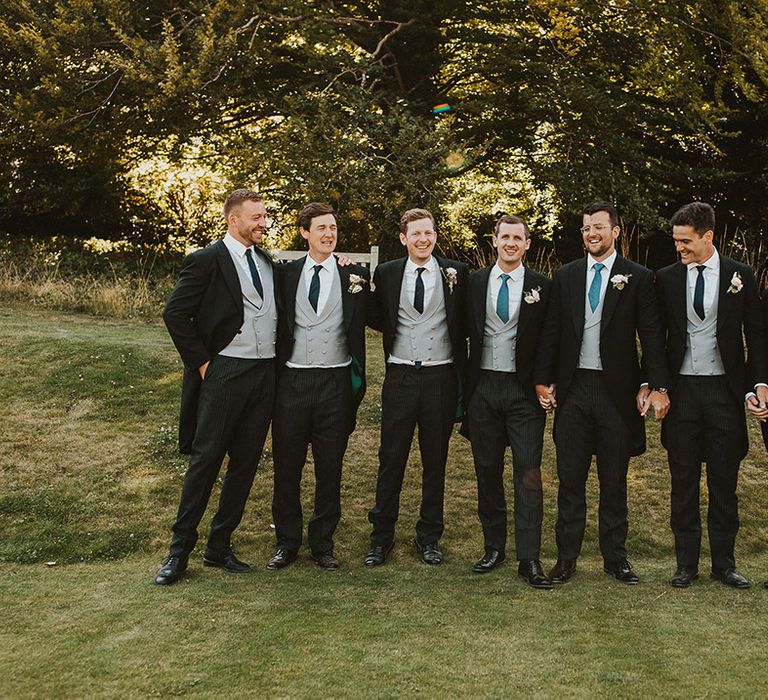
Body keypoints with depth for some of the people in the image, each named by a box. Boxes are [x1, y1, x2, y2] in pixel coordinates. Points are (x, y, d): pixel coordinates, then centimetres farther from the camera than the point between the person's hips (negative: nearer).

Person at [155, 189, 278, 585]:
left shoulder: (267, 261, 14)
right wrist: (200, 362, -10)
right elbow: (175, 313, -9)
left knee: (245, 463, 8)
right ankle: (180, 550, 8)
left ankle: (219, 547, 19)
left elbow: (276, 312, 23)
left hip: (265, 373, 6)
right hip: (225, 371, -6)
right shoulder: (207, 260, -6)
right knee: (206, 459, -3)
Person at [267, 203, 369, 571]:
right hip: (292, 381, 1)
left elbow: (362, 323, 2)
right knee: (287, 467, 7)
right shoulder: (286, 273, 6)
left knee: (330, 469, 8)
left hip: (335, 382, -1)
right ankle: (287, 542, 21)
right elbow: (277, 324, 8)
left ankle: (322, 543, 21)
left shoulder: (353, 274, 1)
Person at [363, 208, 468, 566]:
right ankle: (381, 537, 16)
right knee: (391, 459, 4)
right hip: (400, 376, 0)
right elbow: (376, 319, 12)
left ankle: (429, 536, 23)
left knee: (435, 460, 10)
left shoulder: (455, 272, 1)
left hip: (440, 377, 0)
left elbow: (465, 322, 7)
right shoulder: (386, 273, 3)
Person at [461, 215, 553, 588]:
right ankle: (494, 546, 24)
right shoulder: (475, 282, 6)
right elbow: (466, 332, 9)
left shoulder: (541, 286, 1)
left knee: (528, 473, -5)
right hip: (482, 388, 3)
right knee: (487, 471, 11)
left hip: (523, 389, -2)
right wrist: (464, 384, 3)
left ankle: (529, 559, 0)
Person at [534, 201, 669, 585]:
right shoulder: (565, 276, 7)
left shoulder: (638, 278, 0)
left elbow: (652, 336, -3)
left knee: (614, 481, 9)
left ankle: (615, 557, 22)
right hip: (572, 390, 2)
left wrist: (658, 387, -10)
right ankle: (567, 557, 17)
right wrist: (543, 380, 2)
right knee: (570, 479, 7)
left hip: (616, 391, -2)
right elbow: (551, 332, 8)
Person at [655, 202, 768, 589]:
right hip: (681, 390, 1)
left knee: (724, 482, 7)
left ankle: (724, 562, 20)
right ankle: (686, 563, 17)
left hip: (724, 390, -1)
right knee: (683, 482, 7)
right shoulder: (666, 278, 3)